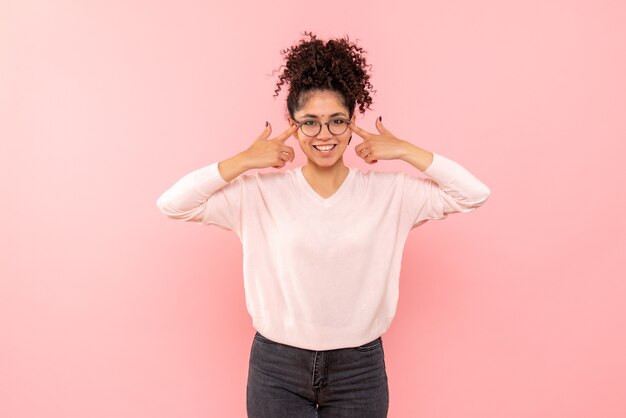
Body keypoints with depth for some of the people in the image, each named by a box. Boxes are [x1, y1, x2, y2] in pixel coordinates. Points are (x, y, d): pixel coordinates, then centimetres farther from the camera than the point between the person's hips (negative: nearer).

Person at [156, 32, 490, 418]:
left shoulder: (390, 193, -4)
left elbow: (475, 194, -7)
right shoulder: (260, 192, -6)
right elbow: (172, 204, -10)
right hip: (277, 370, 0)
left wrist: (406, 151, -10)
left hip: (360, 370, 1)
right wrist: (242, 162, -14)